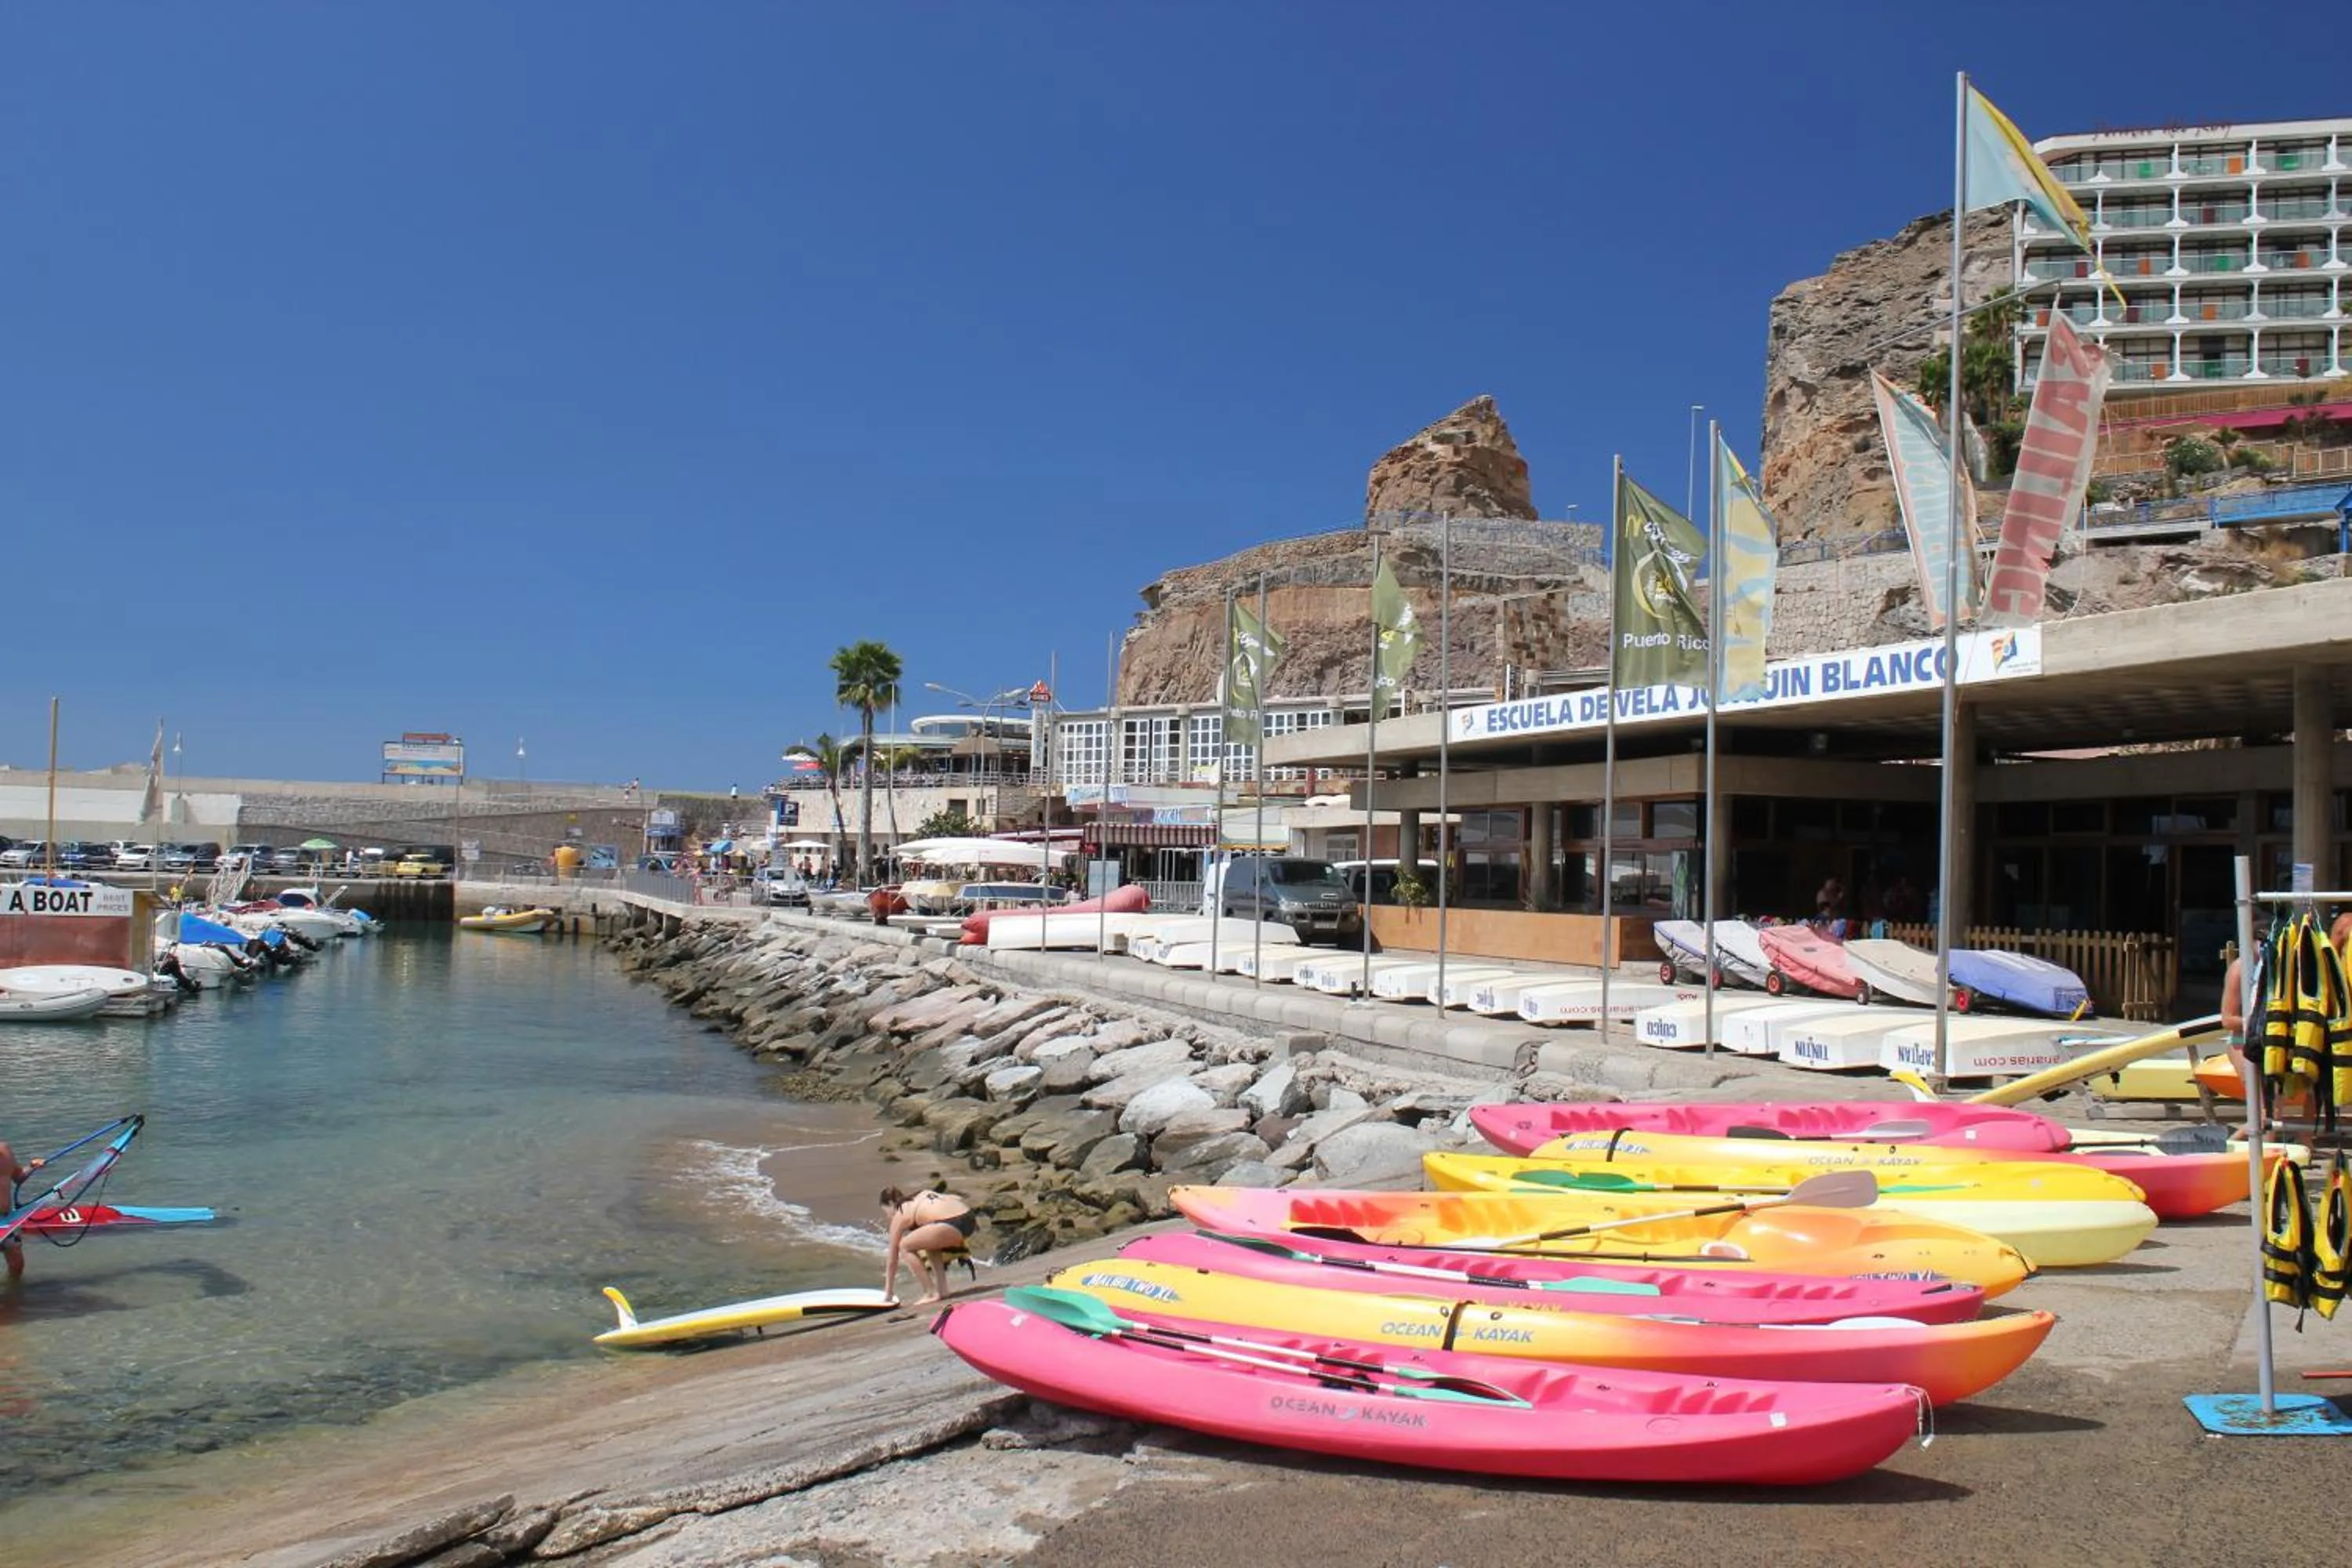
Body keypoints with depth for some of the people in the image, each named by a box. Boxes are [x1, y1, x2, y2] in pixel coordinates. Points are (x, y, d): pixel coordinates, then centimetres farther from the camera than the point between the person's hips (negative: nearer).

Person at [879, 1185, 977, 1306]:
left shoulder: (900, 1215, 13)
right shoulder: (923, 1195, 30)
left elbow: (893, 1258, 19)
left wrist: (889, 1289, 28)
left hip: (953, 1225, -8)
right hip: (969, 1217, 8)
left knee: (905, 1246, 7)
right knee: (930, 1243, 31)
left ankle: (933, 1294, 4)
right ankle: (942, 1289, 23)